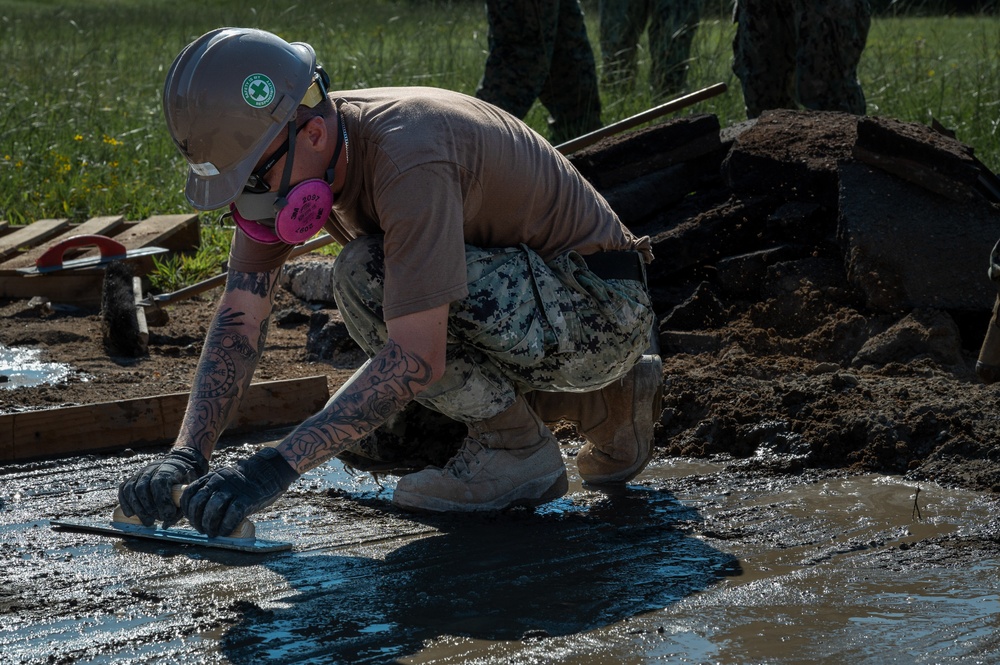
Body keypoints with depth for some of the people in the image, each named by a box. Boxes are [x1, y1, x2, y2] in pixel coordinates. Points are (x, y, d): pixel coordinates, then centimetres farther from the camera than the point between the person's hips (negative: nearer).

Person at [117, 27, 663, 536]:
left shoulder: (407, 156, -33)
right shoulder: (280, 155, -6)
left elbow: (418, 360, -36)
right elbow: (240, 322, -6)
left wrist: (279, 464, -37)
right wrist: (185, 455, -19)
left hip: (598, 309, -9)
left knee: (368, 275, -27)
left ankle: (515, 449, -8)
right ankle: (604, 402, 16)